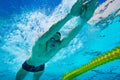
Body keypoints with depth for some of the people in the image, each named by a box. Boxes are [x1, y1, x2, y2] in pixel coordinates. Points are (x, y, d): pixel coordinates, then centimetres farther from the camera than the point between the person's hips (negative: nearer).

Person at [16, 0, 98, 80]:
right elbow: (51, 31, -62)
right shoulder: (40, 44, -42)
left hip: (40, 67, 4)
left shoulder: (58, 47, -32)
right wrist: (70, 15, -77)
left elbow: (70, 36, -49)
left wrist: (83, 20, -67)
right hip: (28, 65, -3)